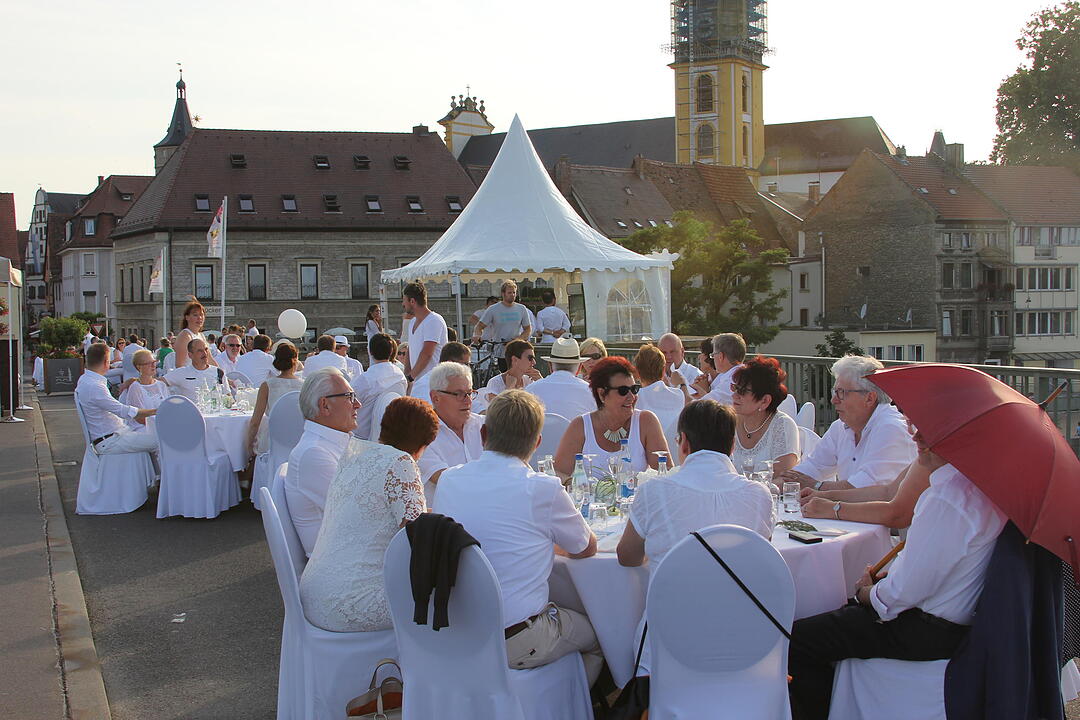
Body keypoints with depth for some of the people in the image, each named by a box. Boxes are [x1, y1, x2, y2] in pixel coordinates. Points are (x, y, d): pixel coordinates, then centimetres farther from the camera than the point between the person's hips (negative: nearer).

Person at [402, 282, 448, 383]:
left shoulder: (434, 320, -12)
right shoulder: (413, 322, 18)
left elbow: (426, 354, -17)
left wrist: (411, 376, -11)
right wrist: (406, 374, 9)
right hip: (417, 381, 8)